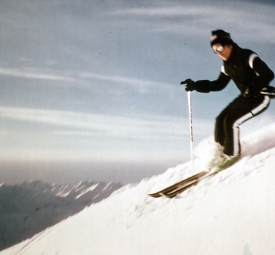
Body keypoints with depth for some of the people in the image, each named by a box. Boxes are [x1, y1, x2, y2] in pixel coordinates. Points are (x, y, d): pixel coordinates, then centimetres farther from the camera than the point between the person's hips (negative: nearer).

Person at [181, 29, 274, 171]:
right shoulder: (227, 65, 1)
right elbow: (219, 84, 10)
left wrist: (253, 89, -35)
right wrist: (195, 86, 0)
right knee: (221, 120, 0)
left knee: (231, 121, -18)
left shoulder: (248, 57, -22)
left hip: (260, 98, -8)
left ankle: (232, 154, 2)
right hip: (246, 97, 8)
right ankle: (222, 152, 17)